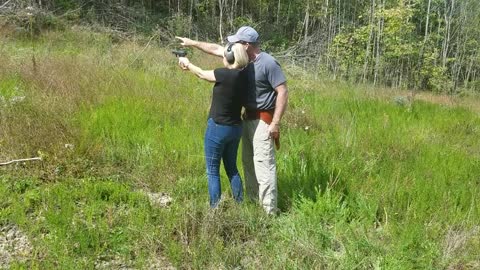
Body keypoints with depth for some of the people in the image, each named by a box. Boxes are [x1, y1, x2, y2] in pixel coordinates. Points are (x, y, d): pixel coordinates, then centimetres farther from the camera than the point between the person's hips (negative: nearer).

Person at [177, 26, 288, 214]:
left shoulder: (268, 63, -17)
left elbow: (283, 92, -18)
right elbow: (217, 49, 17)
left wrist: (275, 123, -21)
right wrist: (193, 43, 22)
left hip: (263, 120, -9)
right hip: (248, 118, 9)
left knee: (263, 163, -9)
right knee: (248, 162, 14)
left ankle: (269, 210, -4)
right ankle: (252, 200, 26)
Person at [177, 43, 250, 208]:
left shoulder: (224, 74, -19)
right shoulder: (242, 75, 0)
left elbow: (202, 74, -2)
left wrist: (187, 63, 17)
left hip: (218, 128, -7)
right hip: (235, 128, 7)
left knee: (213, 171, 6)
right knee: (232, 168, 20)